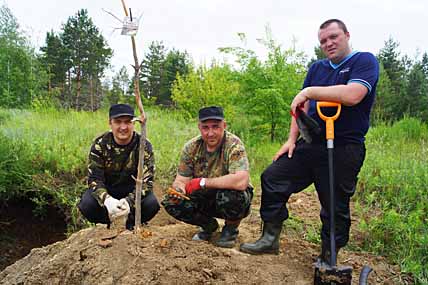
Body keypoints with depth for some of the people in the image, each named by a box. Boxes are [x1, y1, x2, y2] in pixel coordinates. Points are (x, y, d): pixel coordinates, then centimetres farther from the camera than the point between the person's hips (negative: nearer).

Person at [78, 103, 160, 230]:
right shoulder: (100, 144, -15)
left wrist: (129, 201, -41)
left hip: (132, 191, 0)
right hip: (106, 190, 1)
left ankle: (132, 222, 6)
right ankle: (105, 224, 6)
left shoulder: (144, 145, -17)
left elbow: (146, 181, -22)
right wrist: (107, 200, -41)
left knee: (151, 204, -29)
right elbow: (94, 178, -20)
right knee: (87, 205, -28)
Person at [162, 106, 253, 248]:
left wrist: (203, 182, -32)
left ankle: (231, 229, -2)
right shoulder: (191, 147, -7)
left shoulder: (233, 145, -23)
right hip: (205, 199, 5)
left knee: (228, 194, -37)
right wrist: (178, 188, -31)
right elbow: (180, 181, -5)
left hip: (234, 199, -5)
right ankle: (208, 225, 11)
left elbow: (240, 182, -39)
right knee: (171, 202, -16)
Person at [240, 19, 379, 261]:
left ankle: (328, 260, 21)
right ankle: (270, 239, 12)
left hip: (343, 151, -6)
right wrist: (292, 139, 5)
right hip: (309, 144, 6)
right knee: (272, 178, 2)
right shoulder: (317, 68, 16)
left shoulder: (365, 61, -4)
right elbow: (302, 106, 15)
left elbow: (353, 95, -23)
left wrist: (309, 91, -17)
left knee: (336, 208, 3)